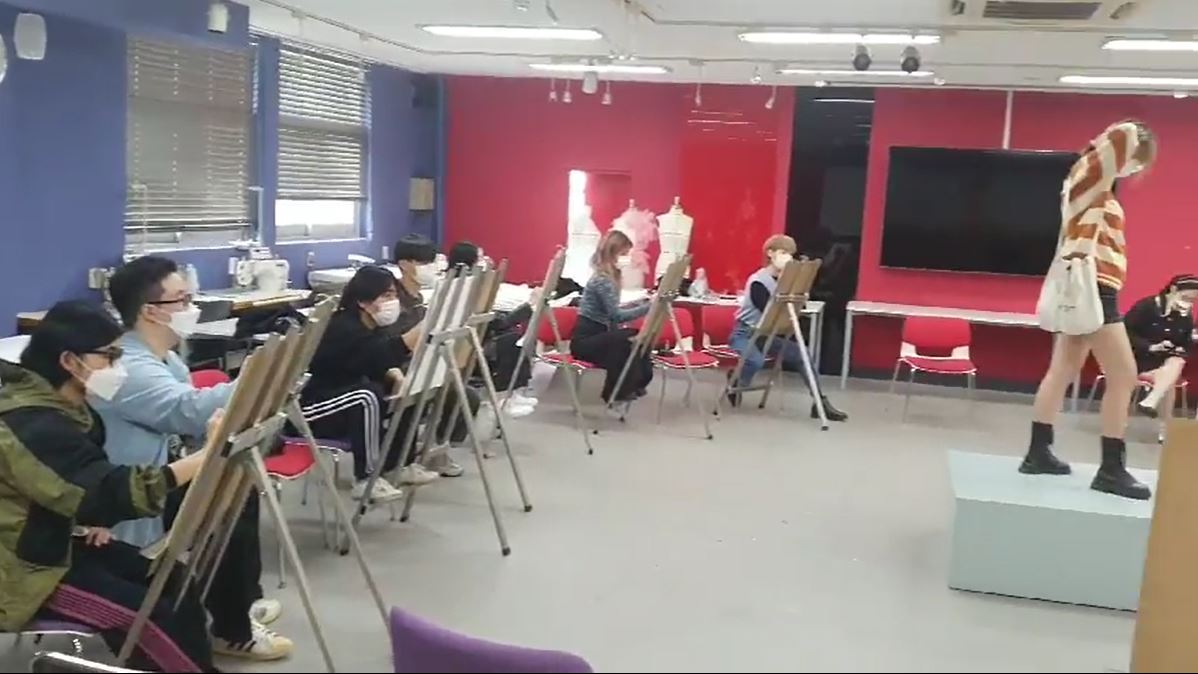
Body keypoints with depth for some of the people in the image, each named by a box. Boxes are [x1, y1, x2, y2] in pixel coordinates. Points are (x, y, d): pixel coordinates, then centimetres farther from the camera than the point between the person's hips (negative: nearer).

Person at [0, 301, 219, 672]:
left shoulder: (64, 408, 5)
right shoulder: (37, 428, -27)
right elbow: (118, 492, -35)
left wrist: (96, 515, 1)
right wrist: (207, 454, -39)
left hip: (57, 540, 9)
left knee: (177, 584, -1)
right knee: (155, 615, -16)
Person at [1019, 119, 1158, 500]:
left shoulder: (1098, 191, 19)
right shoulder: (1088, 178, -8)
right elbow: (1120, 141, -21)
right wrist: (1133, 134, -2)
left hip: (1085, 289, 10)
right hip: (1091, 288, -10)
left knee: (1062, 371, 10)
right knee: (1123, 375, -9)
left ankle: (1037, 453, 15)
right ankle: (1111, 469, -6)